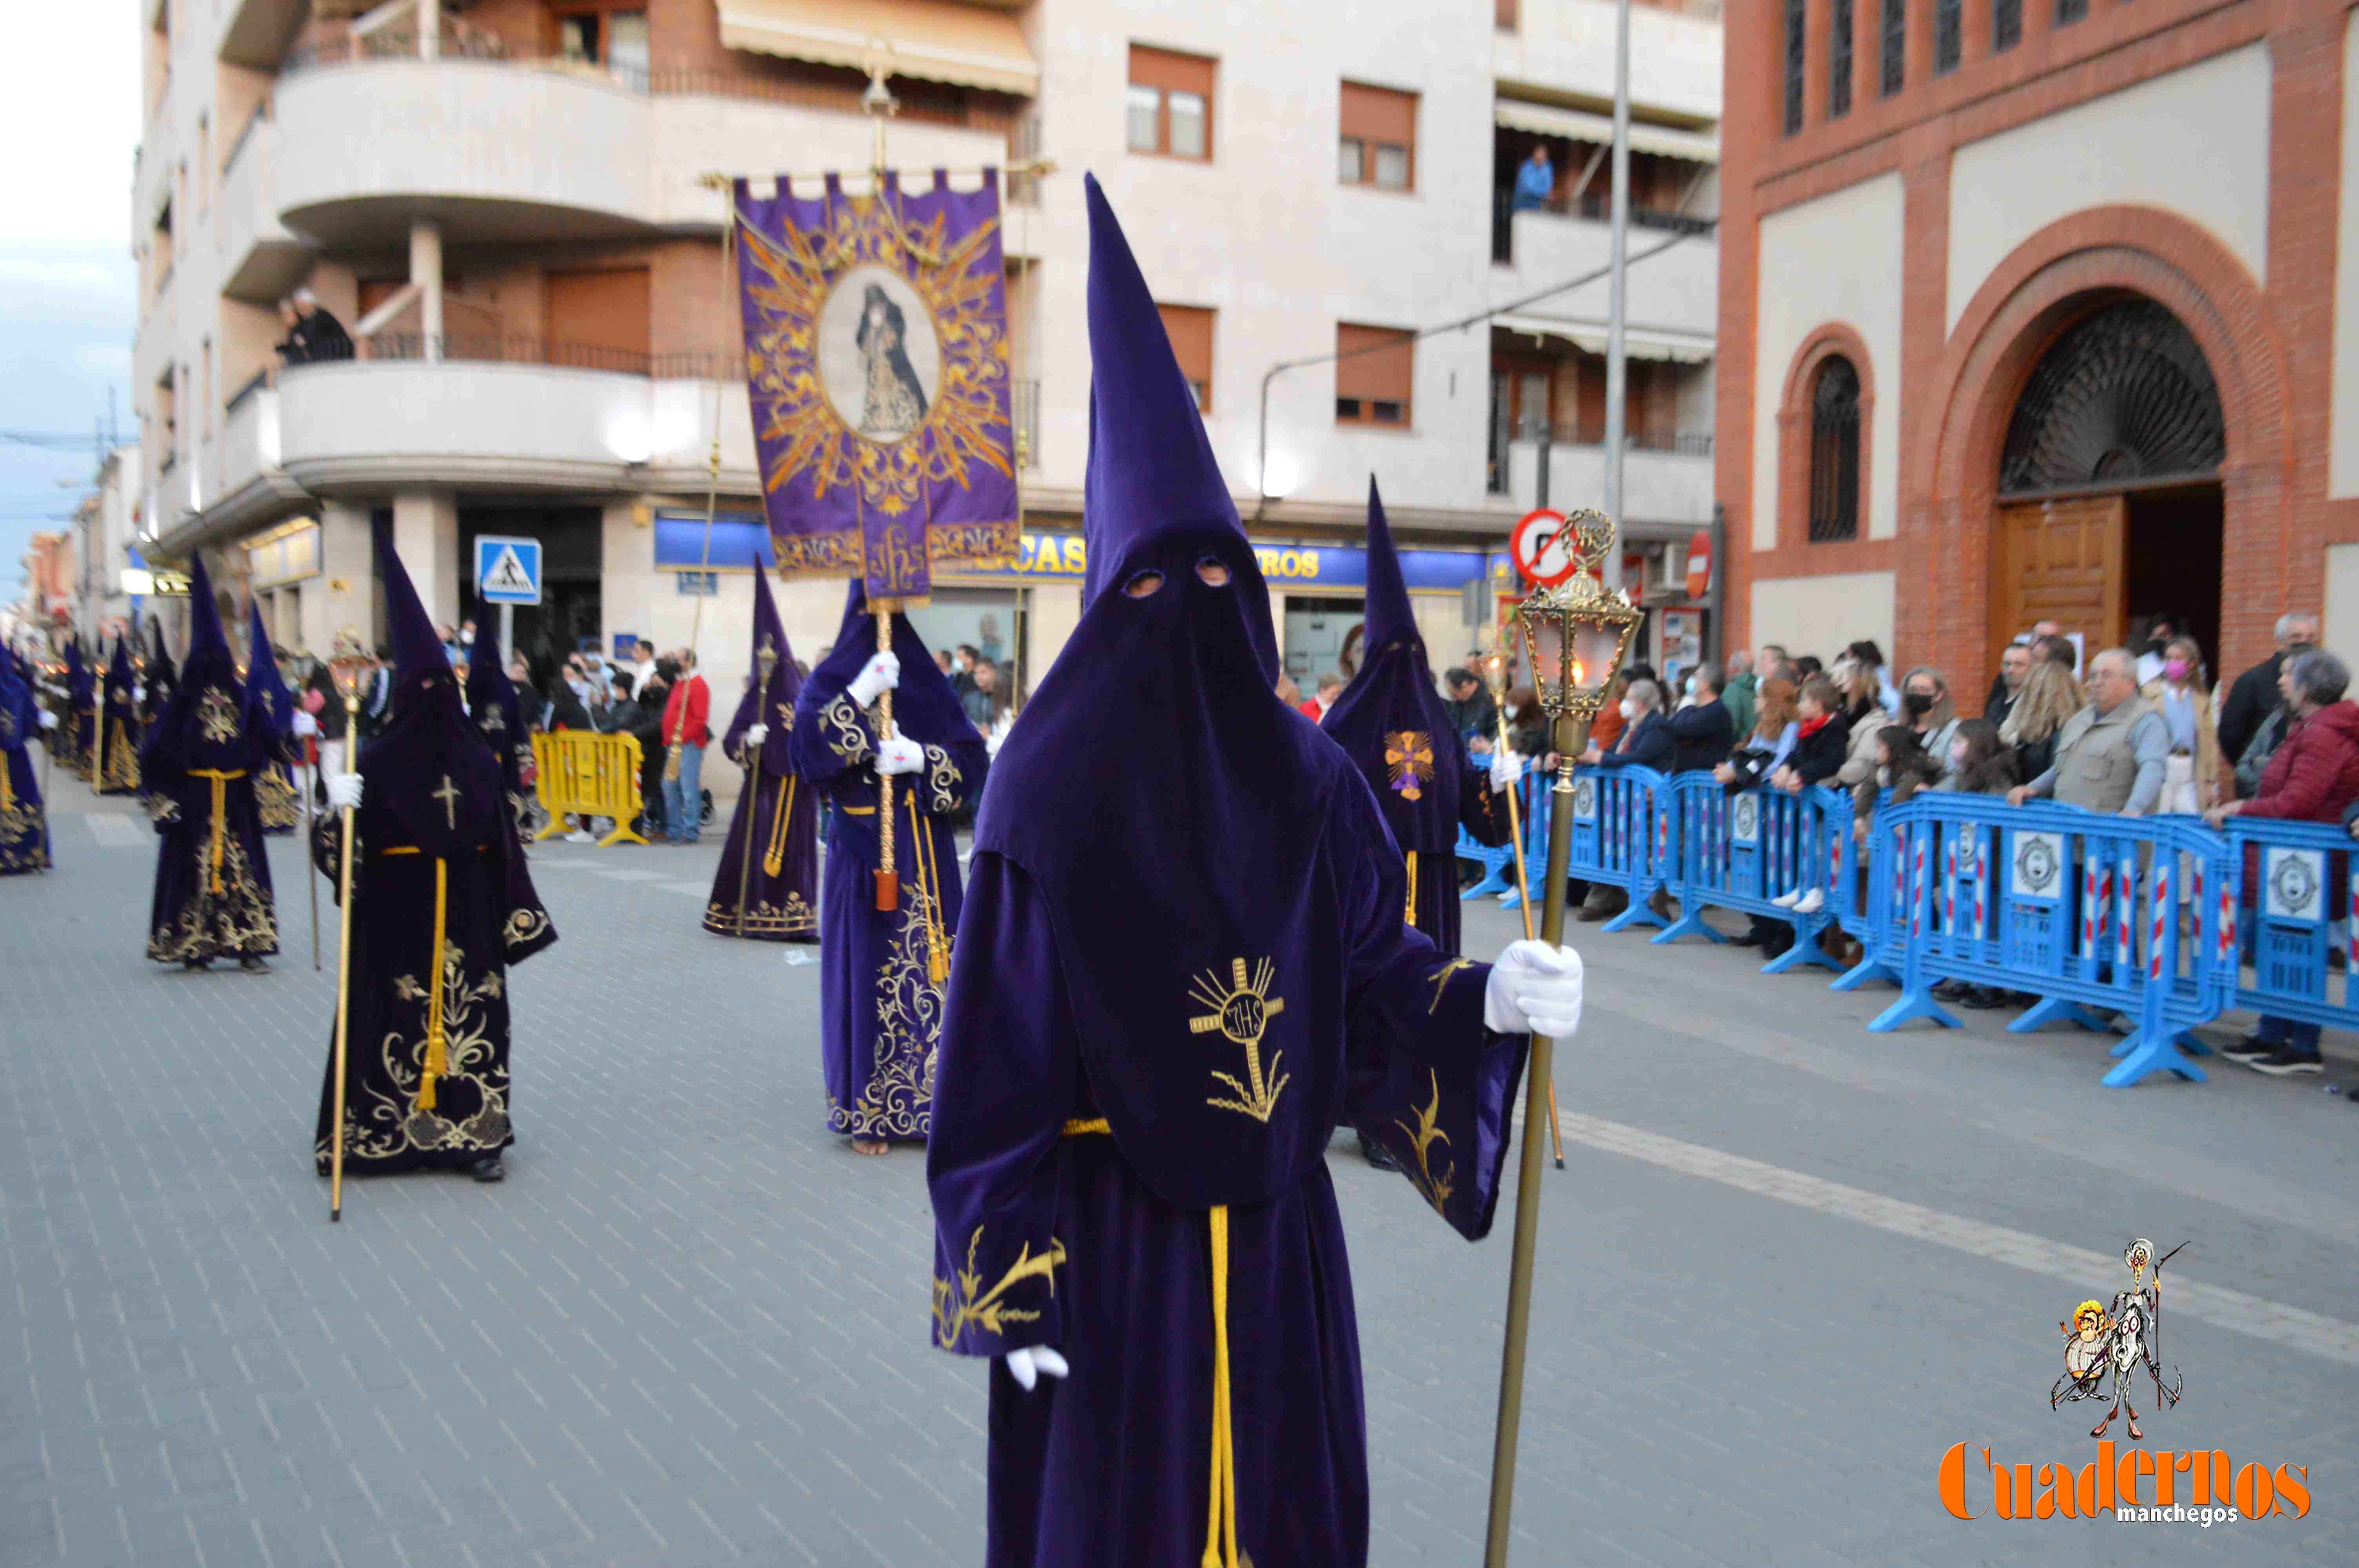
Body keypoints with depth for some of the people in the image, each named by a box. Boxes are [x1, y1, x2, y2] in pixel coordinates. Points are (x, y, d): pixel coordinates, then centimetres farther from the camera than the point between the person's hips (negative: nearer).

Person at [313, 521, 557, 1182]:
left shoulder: (378, 761, -7)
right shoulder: (479, 759, -4)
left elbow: (345, 847, -8)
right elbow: (503, 847, -4)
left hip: (394, 912, -1)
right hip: (467, 914, 1)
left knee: (388, 1011, 8)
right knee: (471, 1010, 6)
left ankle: (375, 1135, 15)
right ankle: (475, 1134, 9)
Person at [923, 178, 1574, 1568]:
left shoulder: (1310, 778, 2)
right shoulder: (1051, 791, -9)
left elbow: (1371, 972, 4)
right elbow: (1002, 1059, -10)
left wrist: (1489, 1000, -16)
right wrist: (1012, 1286, -12)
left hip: (1278, 1224, 4)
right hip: (1108, 1231, -3)